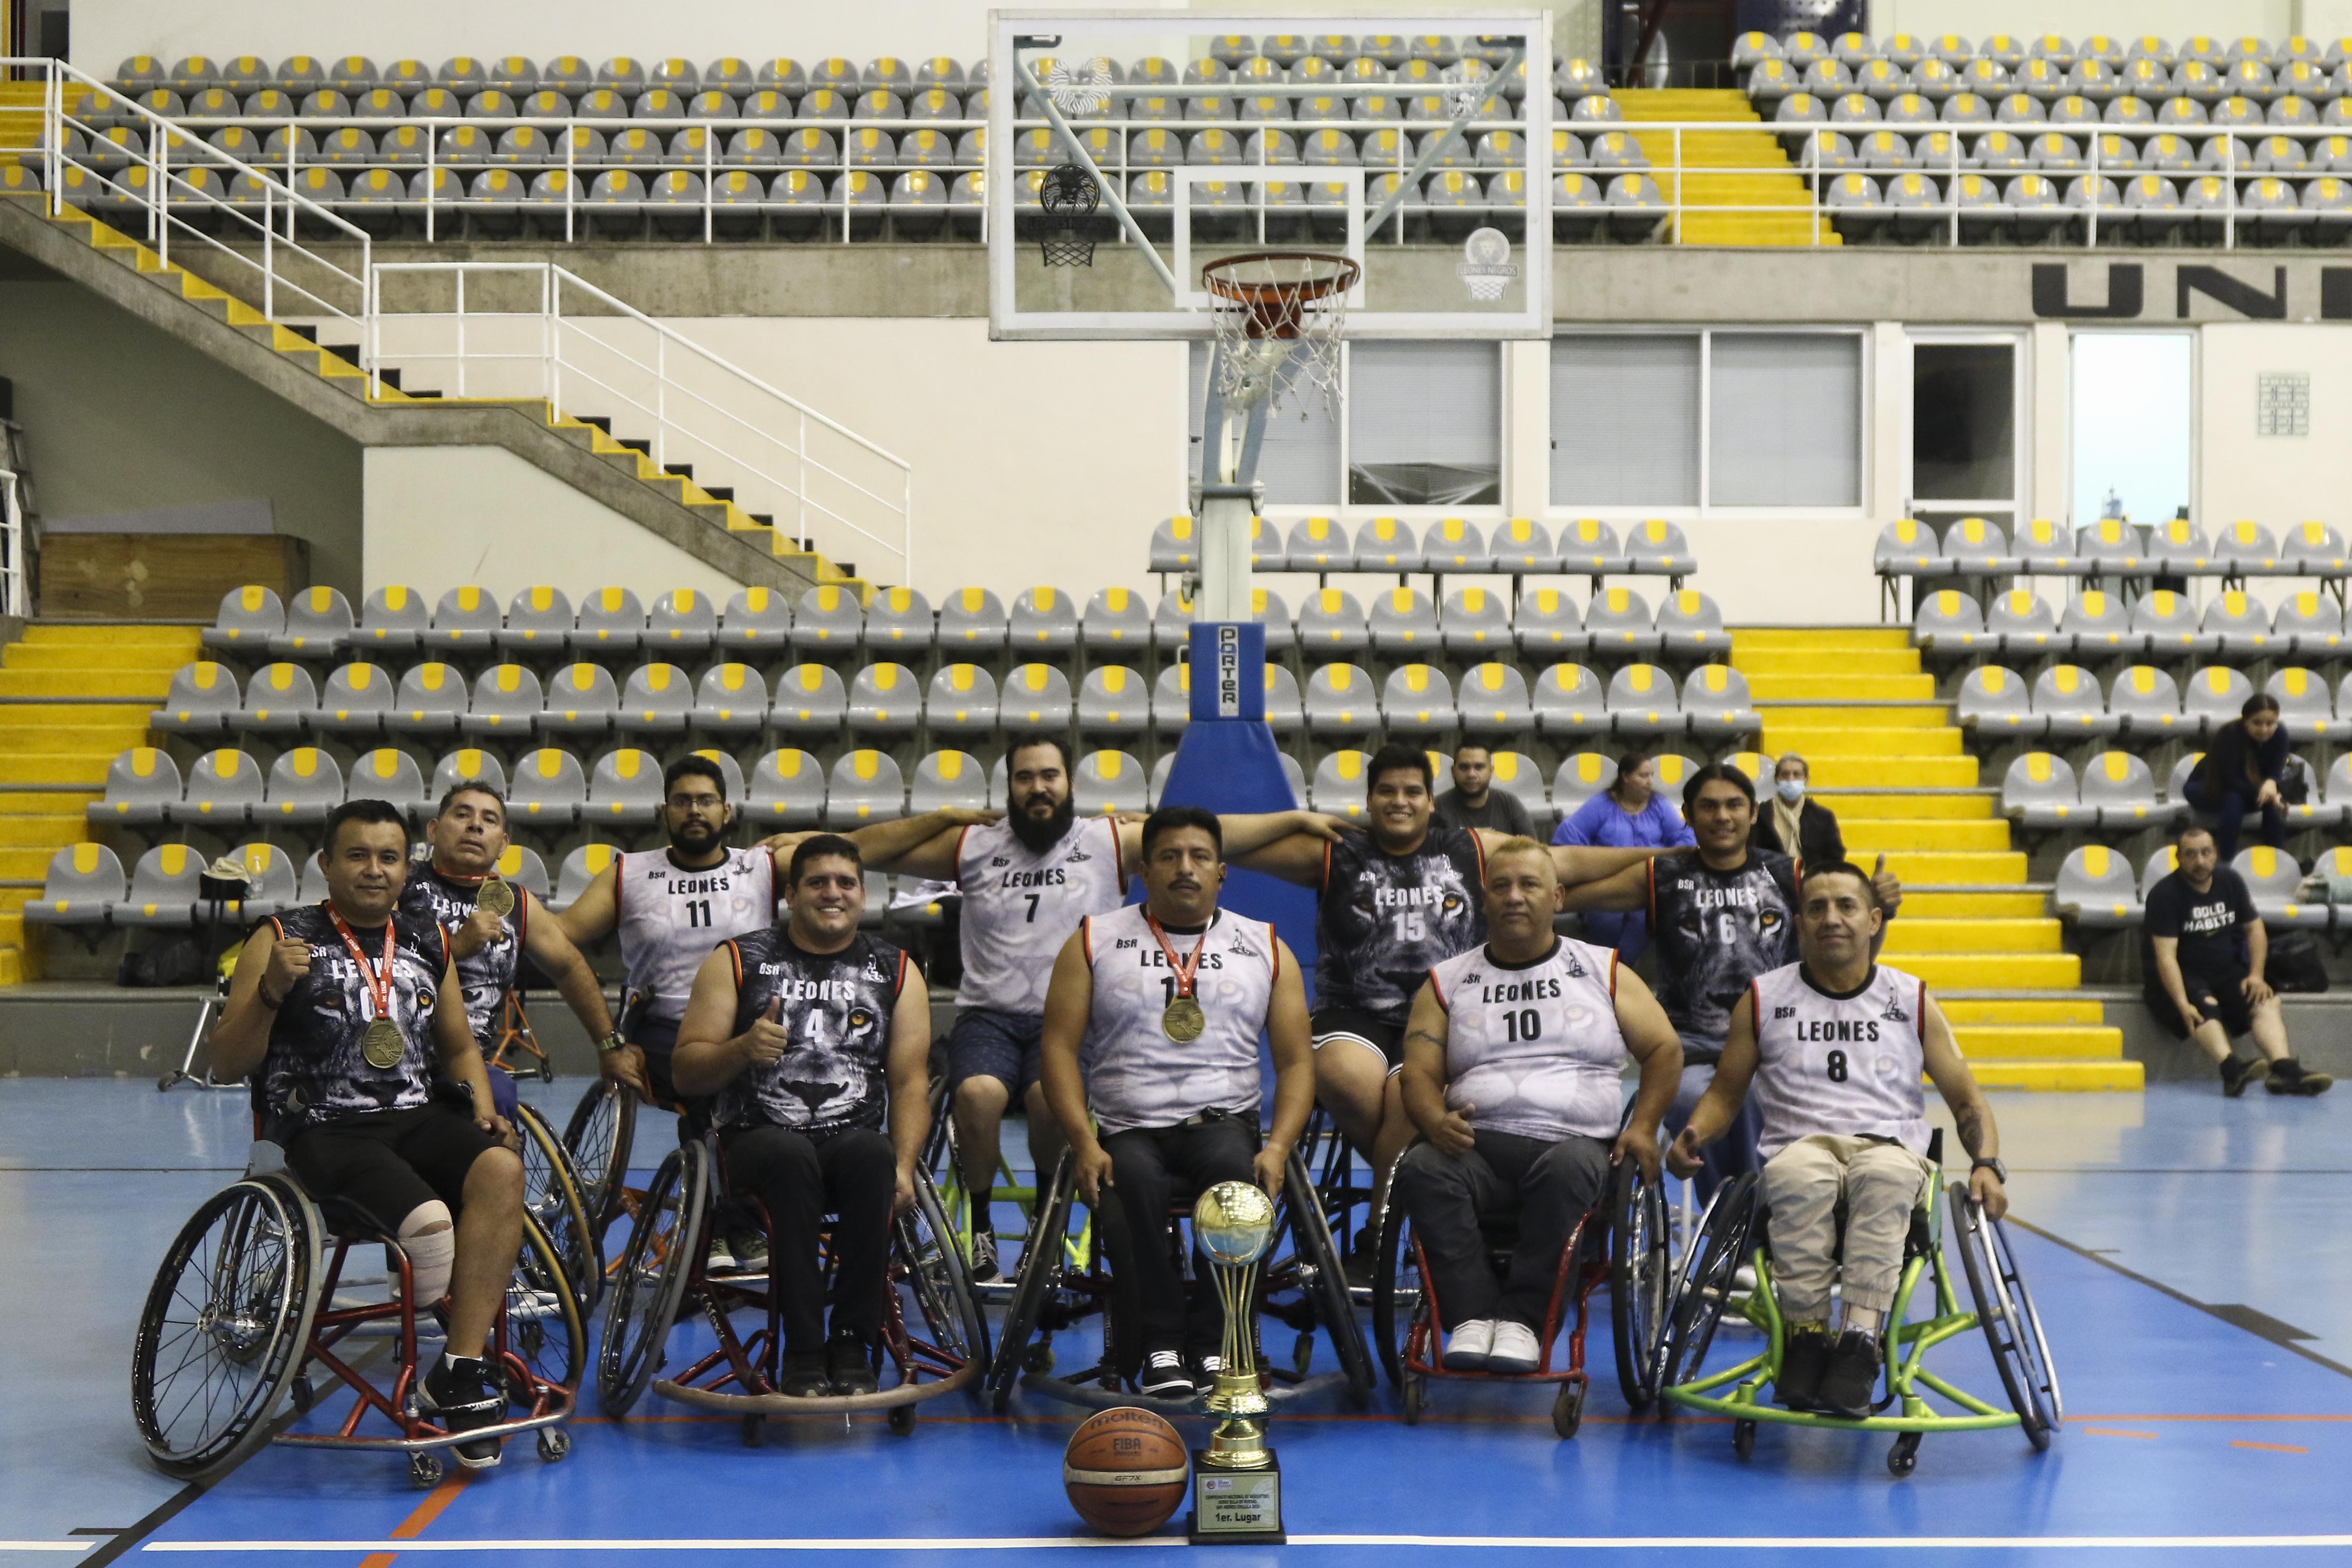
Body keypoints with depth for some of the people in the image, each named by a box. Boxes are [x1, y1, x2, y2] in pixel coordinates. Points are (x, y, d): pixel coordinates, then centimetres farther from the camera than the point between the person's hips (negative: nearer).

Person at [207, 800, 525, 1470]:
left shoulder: (429, 945, 17)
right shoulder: (283, 939, 4)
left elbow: (459, 1046, 26)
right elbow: (227, 1063, 1)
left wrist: (483, 1110, 6)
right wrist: (271, 992, -16)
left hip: (420, 1118, 4)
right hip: (327, 1131, -4)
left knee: (500, 1167, -30)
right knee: (429, 1221, -32)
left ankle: (460, 1371, -26)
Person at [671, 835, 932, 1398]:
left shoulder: (895, 971, 13)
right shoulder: (737, 961, 8)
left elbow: (910, 1080, 6)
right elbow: (685, 1073, 4)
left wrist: (904, 1166, -11)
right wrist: (743, 1049, -17)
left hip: (851, 1135, 1)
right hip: (757, 1135, -1)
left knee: (874, 1156, -34)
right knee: (790, 1156, -36)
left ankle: (853, 1342, -24)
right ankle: (804, 1351, -29)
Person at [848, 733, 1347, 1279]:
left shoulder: (1110, 843, 10)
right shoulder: (973, 845, 12)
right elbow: (865, 851, 14)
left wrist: (1295, 819, -3)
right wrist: (945, 818, 3)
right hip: (989, 1014, 1)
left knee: (1051, 1093, -33)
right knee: (978, 1091, -31)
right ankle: (980, 1225, -6)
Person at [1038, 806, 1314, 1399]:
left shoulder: (1266, 950, 15)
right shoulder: (1094, 942, 12)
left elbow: (1296, 1061, 11)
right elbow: (1060, 1046, 4)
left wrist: (1277, 1148, -7)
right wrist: (1085, 1144, -11)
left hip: (1224, 1121, 1)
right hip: (1127, 1130, 0)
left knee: (1236, 1175, -35)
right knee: (1131, 1187, -35)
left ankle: (1212, 1343, -23)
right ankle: (1162, 1344, -22)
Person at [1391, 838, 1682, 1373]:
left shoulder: (1603, 971, 17)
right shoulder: (1448, 982, 17)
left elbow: (1665, 1049, 15)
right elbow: (1419, 1072, 9)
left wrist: (1643, 1127, -2)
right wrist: (1437, 1122, -14)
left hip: (1575, 1143, -1)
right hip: (1479, 1145, 1)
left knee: (1570, 1167, -38)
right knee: (1420, 1168, -32)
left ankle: (1521, 1318, -31)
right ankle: (1472, 1315, -33)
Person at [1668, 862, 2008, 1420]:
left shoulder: (1913, 1001, 15)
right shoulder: (1763, 999, 15)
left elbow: (1966, 1100, 15)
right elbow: (1726, 1092, 18)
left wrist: (1986, 1165, -5)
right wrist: (1693, 1135, -4)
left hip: (1891, 1148, 0)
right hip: (1798, 1145, 0)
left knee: (1886, 1176, -39)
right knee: (1803, 1177, -39)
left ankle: (1860, 1343, -43)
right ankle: (1806, 1335, -32)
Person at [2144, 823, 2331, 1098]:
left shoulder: (2230, 881, 5)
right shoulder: (2165, 893, -14)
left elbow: (2254, 928, 13)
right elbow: (2166, 955, -22)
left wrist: (2256, 975, -4)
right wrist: (2183, 1005, -34)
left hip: (2225, 970, 6)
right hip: (2181, 977, -6)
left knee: (2266, 1001, -20)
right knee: (2205, 1004, -35)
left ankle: (2284, 1069, -41)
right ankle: (2232, 1069, -58)